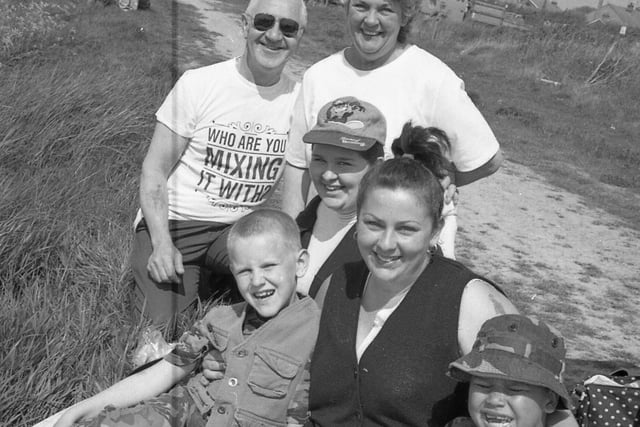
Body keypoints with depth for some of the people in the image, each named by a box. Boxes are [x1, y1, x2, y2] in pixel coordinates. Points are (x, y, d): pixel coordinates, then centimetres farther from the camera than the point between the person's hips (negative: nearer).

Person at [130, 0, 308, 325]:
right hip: (173, 223, -2)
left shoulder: (300, 99, 0)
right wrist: (162, 243, -17)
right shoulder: (199, 84, -8)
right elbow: (155, 169, -5)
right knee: (163, 320, -19)